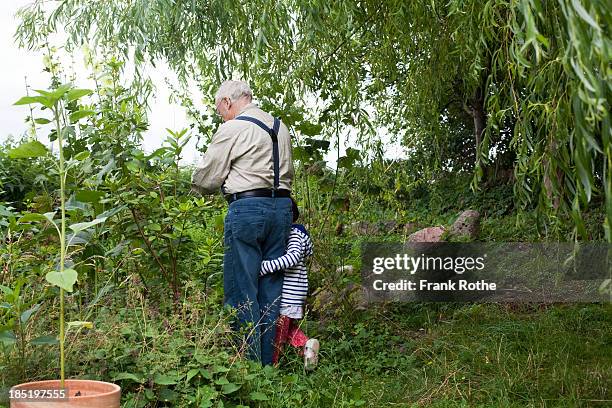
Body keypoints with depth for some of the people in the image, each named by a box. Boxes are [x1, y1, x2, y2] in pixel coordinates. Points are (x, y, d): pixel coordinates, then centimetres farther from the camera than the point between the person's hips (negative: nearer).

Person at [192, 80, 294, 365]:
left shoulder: (232, 129, -6)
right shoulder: (280, 127, 17)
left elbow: (206, 178, -1)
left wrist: (197, 184, 19)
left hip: (247, 208, -7)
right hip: (282, 206, 7)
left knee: (241, 289, -1)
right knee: (271, 288, 10)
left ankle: (249, 361, 2)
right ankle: (267, 362, 16)